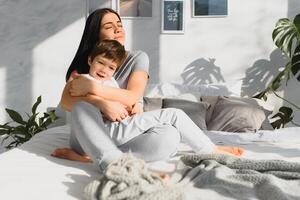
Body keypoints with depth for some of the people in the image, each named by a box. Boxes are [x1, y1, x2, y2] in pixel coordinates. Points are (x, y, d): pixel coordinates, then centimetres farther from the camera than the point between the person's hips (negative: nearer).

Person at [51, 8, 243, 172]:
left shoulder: (137, 58, 3)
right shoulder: (85, 62, 5)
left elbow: (132, 98, -13)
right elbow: (66, 101, -11)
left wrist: (91, 86, -19)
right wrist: (103, 103, -26)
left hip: (123, 134, 1)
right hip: (89, 135, -1)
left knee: (169, 136, -26)